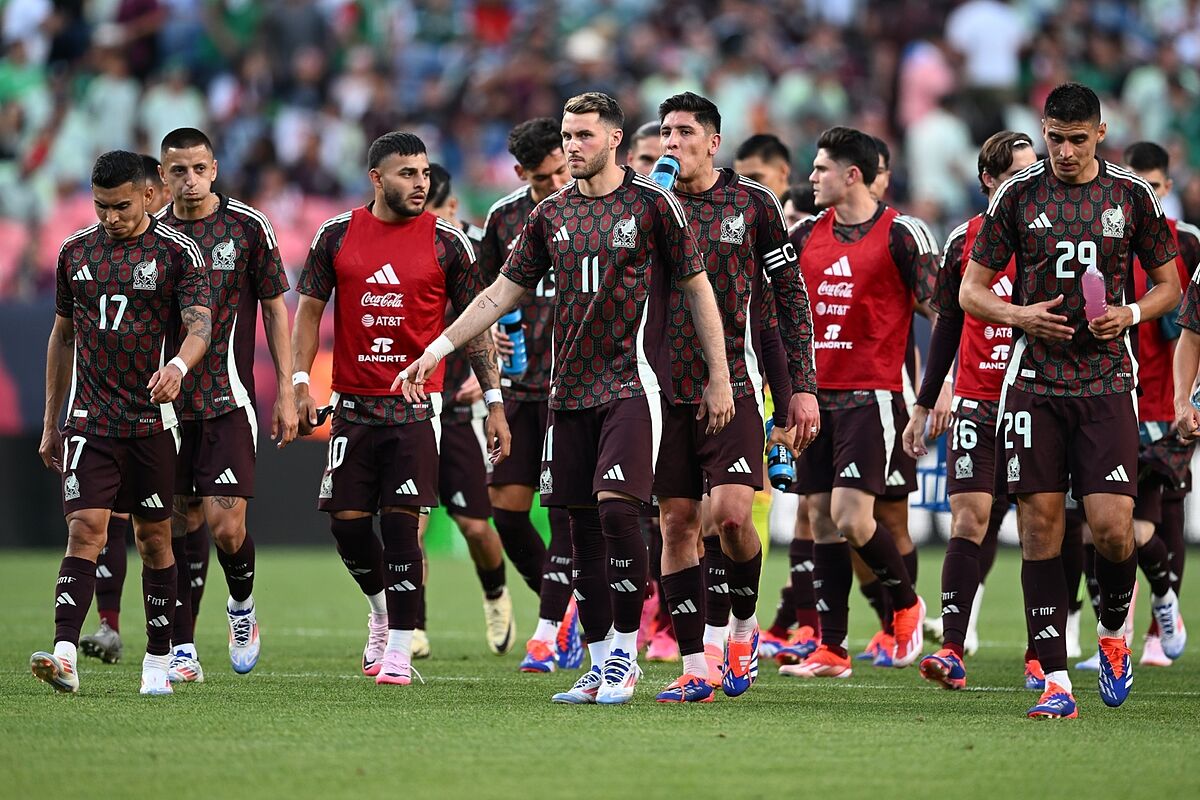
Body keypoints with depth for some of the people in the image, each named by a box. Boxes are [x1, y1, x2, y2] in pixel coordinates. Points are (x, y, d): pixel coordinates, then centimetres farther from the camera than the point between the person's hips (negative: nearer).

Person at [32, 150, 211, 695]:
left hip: (153, 419, -1)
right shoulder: (75, 251, 9)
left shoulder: (177, 252, -2)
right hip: (89, 420, 1)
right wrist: (50, 421, 16)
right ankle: (64, 657, -23)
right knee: (85, 529, -12)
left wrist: (179, 366, -36)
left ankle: (158, 660, 18)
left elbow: (200, 324, -13)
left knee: (154, 538, 6)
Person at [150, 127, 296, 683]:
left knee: (226, 526, -12)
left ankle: (242, 607, 17)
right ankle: (183, 650, 8)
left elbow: (274, 309, 3)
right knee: (174, 528, 2)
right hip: (167, 403, 3)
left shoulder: (247, 226, -1)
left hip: (228, 399, -3)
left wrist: (285, 391, -1)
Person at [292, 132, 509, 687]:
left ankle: (399, 651, -3)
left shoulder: (446, 242, 0)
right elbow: (309, 309, 11)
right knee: (347, 522, 1)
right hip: (354, 405, 2)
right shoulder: (337, 236, 5)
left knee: (401, 524, -9)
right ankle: (382, 610, 29)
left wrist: (494, 401, 0)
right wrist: (300, 382, -1)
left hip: (417, 406, -2)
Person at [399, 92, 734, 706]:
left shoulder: (651, 204, -2)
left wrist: (719, 377, -2)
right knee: (582, 525, 3)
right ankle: (601, 662, 11)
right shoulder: (551, 214, 11)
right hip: (569, 390, 5)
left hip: (632, 384, -5)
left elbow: (697, 288, 2)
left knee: (616, 507, -17)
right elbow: (502, 292, 16)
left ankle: (626, 652, -6)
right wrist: (436, 350, 9)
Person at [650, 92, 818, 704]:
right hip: (667, 390, 2)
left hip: (735, 384, -2)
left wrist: (801, 387, 1)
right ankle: (695, 667, 5)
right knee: (678, 522, 0)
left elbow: (791, 297, 6)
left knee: (730, 512, -16)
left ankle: (743, 625, 10)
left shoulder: (752, 204, 3)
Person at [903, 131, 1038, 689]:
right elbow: (947, 326, 16)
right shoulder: (964, 240, 7)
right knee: (969, 516, -11)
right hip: (976, 403, 1)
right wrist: (925, 404, 16)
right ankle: (952, 648, -13)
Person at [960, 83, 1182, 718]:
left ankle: (1113, 630, 20)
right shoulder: (1017, 195, 4)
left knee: (1113, 527, -11)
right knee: (1040, 525, -5)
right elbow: (971, 290, 9)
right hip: (1034, 381, 0)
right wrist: (1019, 315, -11)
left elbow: (1169, 285, 13)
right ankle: (1056, 679, -2)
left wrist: (1130, 314, -7)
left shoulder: (1132, 196, 4)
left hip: (1107, 383, 0)